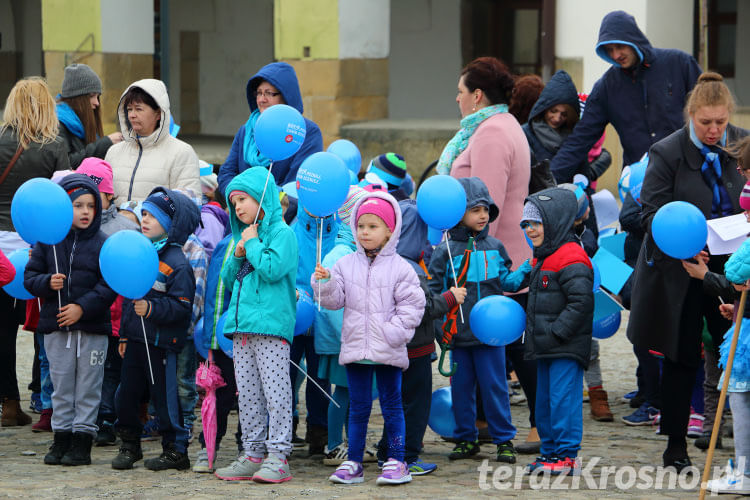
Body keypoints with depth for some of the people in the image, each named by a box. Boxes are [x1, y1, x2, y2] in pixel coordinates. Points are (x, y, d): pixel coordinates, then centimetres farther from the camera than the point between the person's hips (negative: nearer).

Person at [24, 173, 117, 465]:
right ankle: (62, 438, 17)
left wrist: (83, 307, -17)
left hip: (92, 326, -2)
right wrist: (47, 283, -14)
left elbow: (109, 286, -8)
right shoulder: (48, 242, 3)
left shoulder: (103, 244, -4)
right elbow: (30, 277, 6)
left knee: (88, 386, 3)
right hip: (56, 326, 2)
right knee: (61, 385, 9)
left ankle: (83, 441, 9)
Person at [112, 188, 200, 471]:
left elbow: (182, 307, -17)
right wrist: (124, 334, 19)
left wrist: (152, 309, -28)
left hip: (161, 343, -7)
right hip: (135, 339, 8)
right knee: (126, 394, 10)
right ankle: (129, 445, 24)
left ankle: (176, 450, 8)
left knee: (165, 396, -2)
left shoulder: (177, 263, -12)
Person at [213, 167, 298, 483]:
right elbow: (228, 280, 22)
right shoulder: (244, 235, 21)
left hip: (271, 325, -8)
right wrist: (237, 257, 5)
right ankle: (253, 454, 12)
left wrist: (253, 244, -6)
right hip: (242, 327, 8)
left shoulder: (281, 232, -3)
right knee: (247, 394, 8)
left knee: (275, 391, -8)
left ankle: (278, 456, -9)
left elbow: (273, 268, -18)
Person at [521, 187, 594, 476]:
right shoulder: (542, 259, 17)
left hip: (567, 348, -10)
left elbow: (581, 301, -21)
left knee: (563, 398, -8)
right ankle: (551, 450, 23)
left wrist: (556, 333, -22)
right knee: (544, 400, 14)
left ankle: (567, 456, -5)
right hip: (547, 347, 10)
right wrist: (534, 336, 16)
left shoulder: (571, 259, -15)